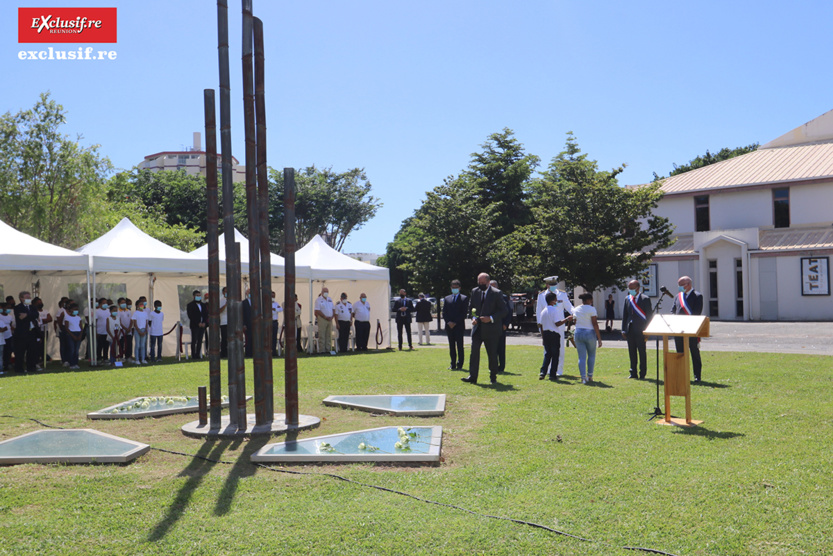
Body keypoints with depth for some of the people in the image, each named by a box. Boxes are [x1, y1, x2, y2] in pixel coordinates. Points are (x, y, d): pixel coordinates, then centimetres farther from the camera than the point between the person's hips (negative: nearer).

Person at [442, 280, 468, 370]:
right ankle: (453, 364, 11)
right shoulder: (447, 298, 14)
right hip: (449, 326, 4)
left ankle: (459, 364, 2)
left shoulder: (464, 298, 2)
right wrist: (448, 322, -7)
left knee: (459, 346, -3)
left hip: (459, 326, -4)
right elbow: (444, 312, 9)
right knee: (451, 346, 6)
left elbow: (464, 312, -6)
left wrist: (455, 322, -12)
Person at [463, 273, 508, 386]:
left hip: (491, 329, -3)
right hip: (477, 328, 4)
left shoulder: (496, 293, -5)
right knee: (474, 352, -5)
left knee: (492, 354, 5)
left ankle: (493, 377, 17)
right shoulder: (474, 292, 9)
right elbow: (470, 307, 18)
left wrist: (491, 318, -16)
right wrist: (473, 318, -1)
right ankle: (472, 377, -3)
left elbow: (503, 311, -5)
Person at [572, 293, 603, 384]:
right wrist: (599, 338, -10)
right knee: (591, 355, 15)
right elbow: (595, 324, -12)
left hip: (578, 333, 4)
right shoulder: (591, 309, -8)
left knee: (581, 357, 4)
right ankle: (590, 376, 16)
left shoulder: (575, 310, 8)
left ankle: (583, 377, -3)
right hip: (589, 333, -4)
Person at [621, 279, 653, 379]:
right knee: (632, 352, 9)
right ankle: (633, 373, 17)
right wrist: (623, 330, 7)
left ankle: (642, 373, 9)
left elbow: (649, 315, -5)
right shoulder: (627, 298, 11)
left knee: (642, 352, 2)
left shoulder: (645, 299, -4)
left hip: (640, 330, -5)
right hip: (630, 329, 5)